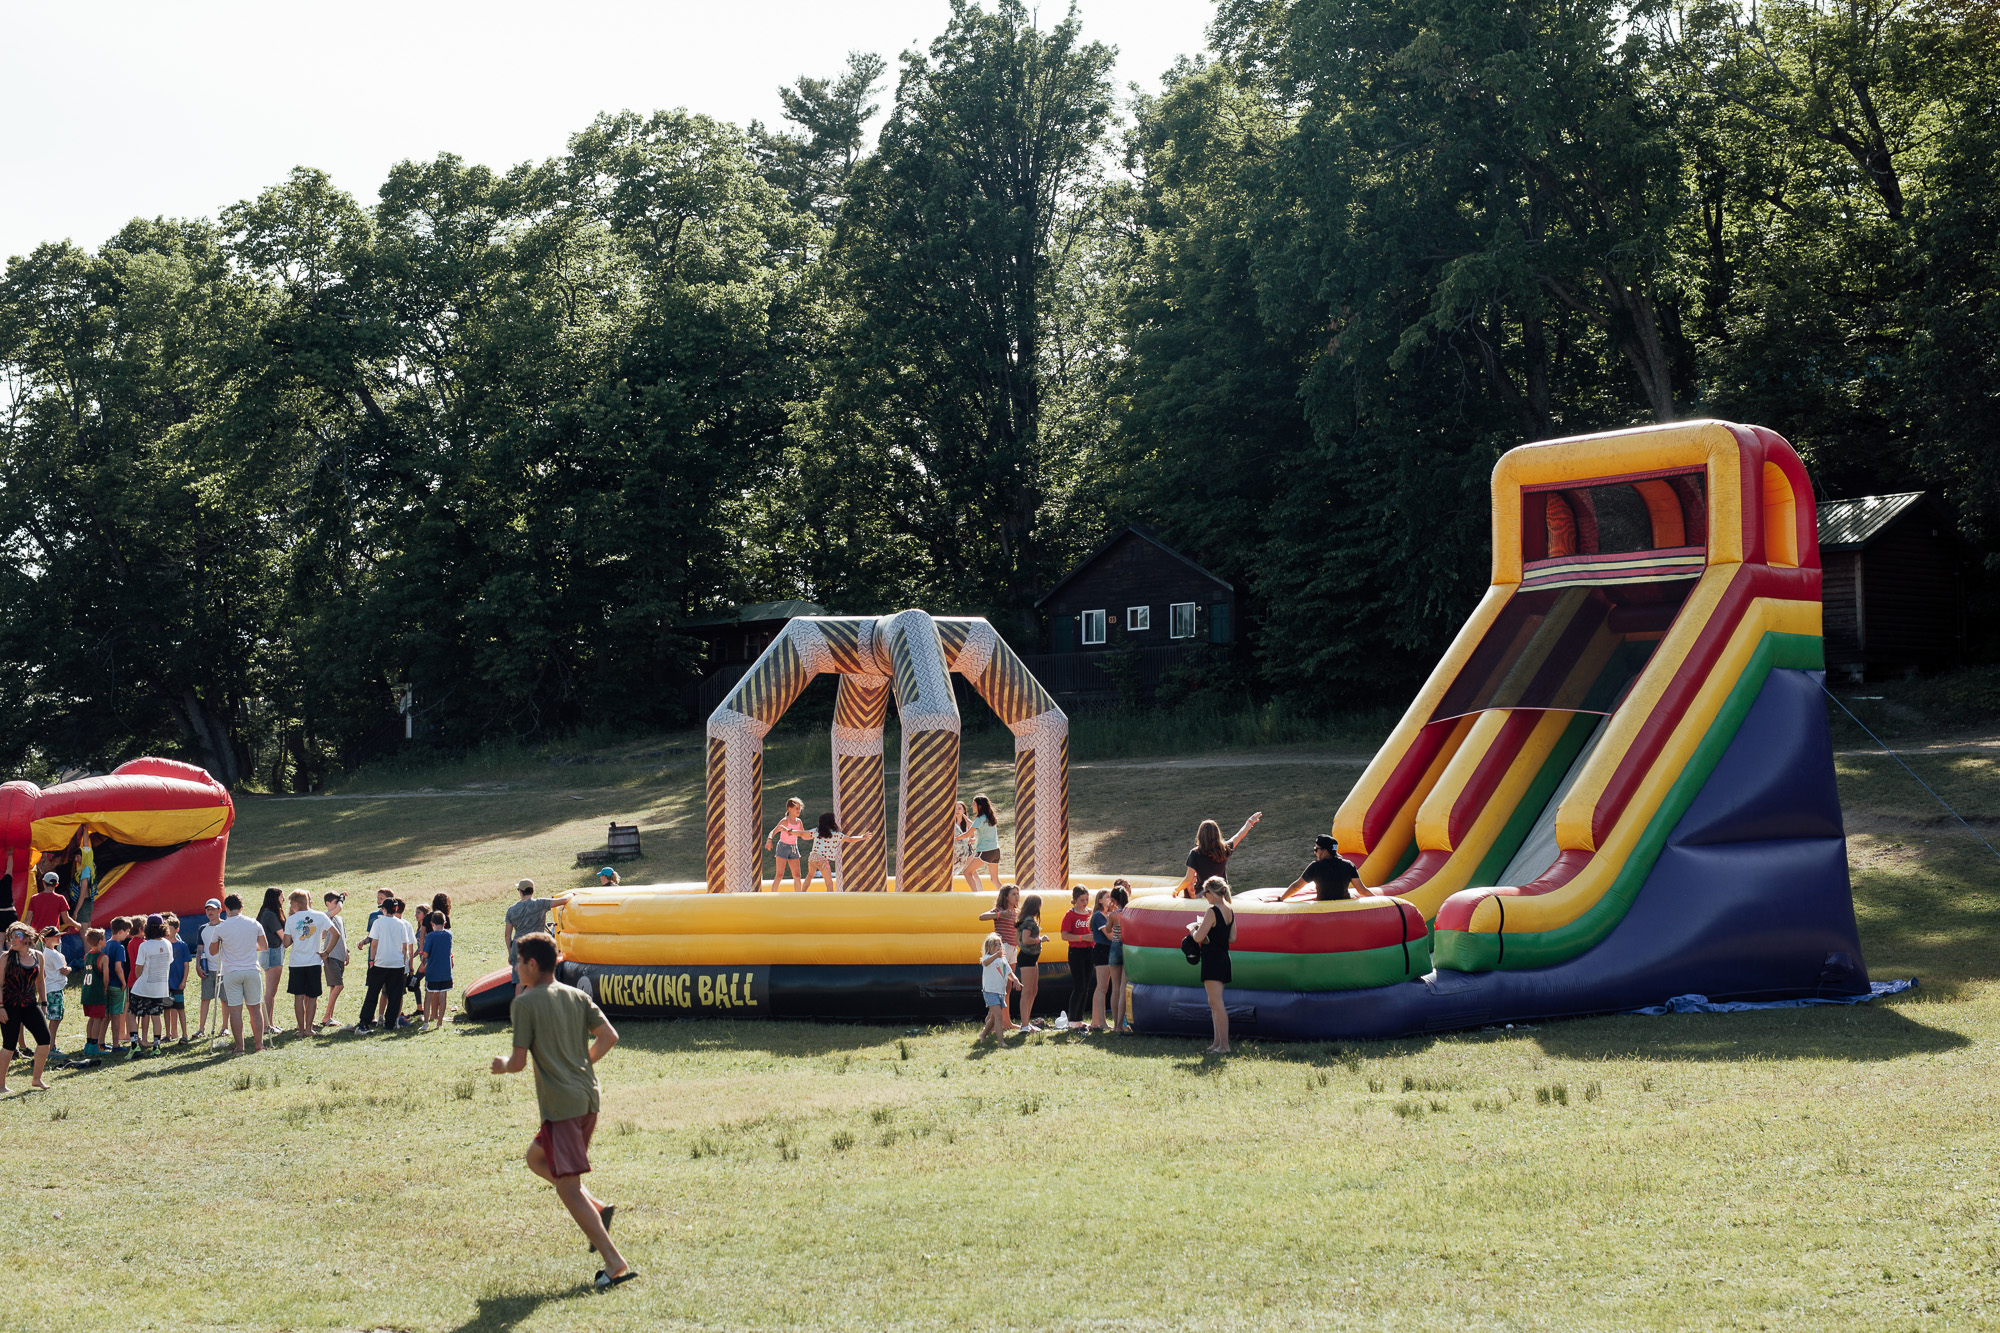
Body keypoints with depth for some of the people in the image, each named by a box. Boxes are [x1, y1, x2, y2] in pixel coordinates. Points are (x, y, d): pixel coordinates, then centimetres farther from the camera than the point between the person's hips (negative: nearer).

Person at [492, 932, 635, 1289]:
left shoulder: (525, 1003, -8)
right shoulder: (577, 996, 11)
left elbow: (519, 1061, -9)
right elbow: (609, 1037, 9)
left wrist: (502, 1065, 13)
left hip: (561, 1105, -8)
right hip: (589, 1097, 8)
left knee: (568, 1187, -7)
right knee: (536, 1157, 26)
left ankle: (615, 1264, -13)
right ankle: (598, 1207, 11)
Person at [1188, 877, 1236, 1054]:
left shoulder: (1212, 912, -17)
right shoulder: (1230, 910, 8)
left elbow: (1198, 938, -20)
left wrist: (1192, 928, 1)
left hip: (1212, 959, -9)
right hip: (1224, 958, 9)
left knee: (1216, 1003, -9)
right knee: (1214, 1003, 16)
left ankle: (1224, 1045, -11)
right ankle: (1217, 1043, 18)